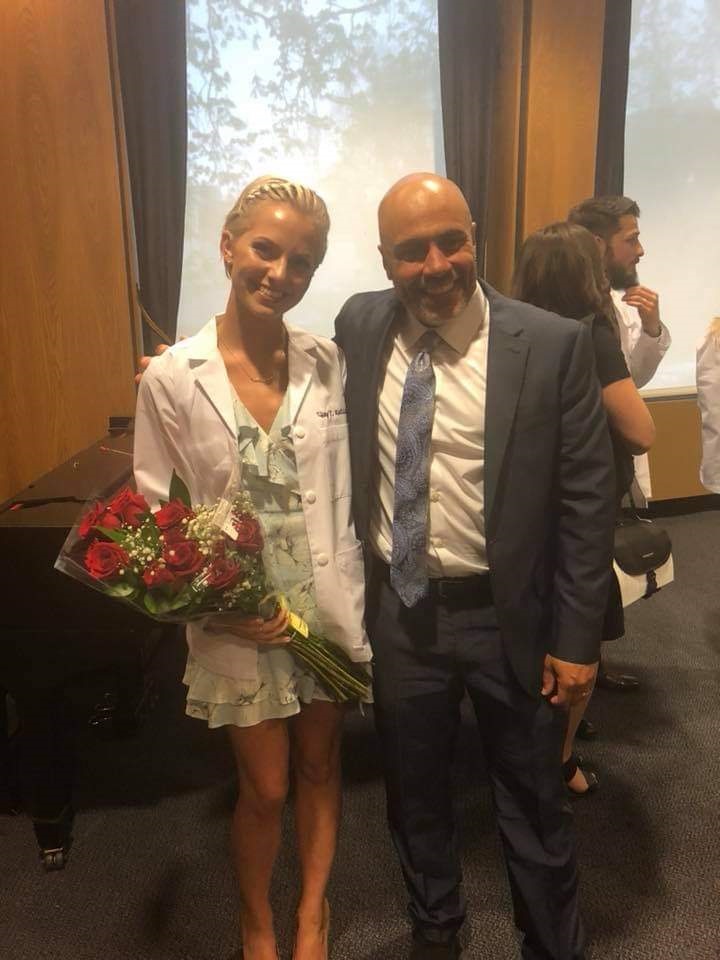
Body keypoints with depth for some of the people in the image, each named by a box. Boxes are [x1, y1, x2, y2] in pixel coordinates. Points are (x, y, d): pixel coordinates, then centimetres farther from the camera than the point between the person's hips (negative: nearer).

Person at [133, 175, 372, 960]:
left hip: (329, 604, 3)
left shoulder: (329, 364, -5)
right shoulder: (171, 377, -11)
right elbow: (152, 510, -7)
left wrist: (352, 586, -2)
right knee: (265, 787, 14)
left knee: (320, 764, 19)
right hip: (239, 618, -2)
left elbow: (346, 490, 0)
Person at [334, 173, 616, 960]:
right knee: (414, 797, 23)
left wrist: (576, 638, -8)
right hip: (396, 611, 4)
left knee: (534, 806, 17)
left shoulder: (553, 345, -12)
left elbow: (587, 502, -8)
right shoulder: (359, 325, -2)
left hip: (509, 618, -3)